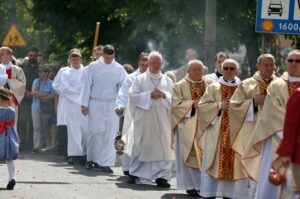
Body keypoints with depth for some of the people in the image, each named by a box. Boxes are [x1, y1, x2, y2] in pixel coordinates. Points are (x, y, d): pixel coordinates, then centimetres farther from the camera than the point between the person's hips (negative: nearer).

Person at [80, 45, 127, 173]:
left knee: (109, 133, -3)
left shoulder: (119, 69, 4)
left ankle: (106, 162, -2)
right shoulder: (93, 67, 2)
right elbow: (87, 85, 2)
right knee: (94, 131, 0)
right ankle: (91, 158, 16)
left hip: (112, 105, 1)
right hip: (95, 103, -1)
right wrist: (84, 104, -2)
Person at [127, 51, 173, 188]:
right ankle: (134, 173, 14)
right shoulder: (140, 79, 5)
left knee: (163, 146, -4)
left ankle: (161, 176, -4)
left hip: (162, 119, 2)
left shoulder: (167, 81, 13)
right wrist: (150, 95, -14)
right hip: (144, 119, -2)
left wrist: (164, 95, -12)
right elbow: (132, 94, -5)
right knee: (141, 146, 3)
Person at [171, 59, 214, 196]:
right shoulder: (180, 86, 5)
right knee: (190, 154, -6)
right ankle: (190, 185, -2)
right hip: (188, 126, -2)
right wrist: (192, 104, -14)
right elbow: (176, 103, -4)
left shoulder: (210, 84, 11)